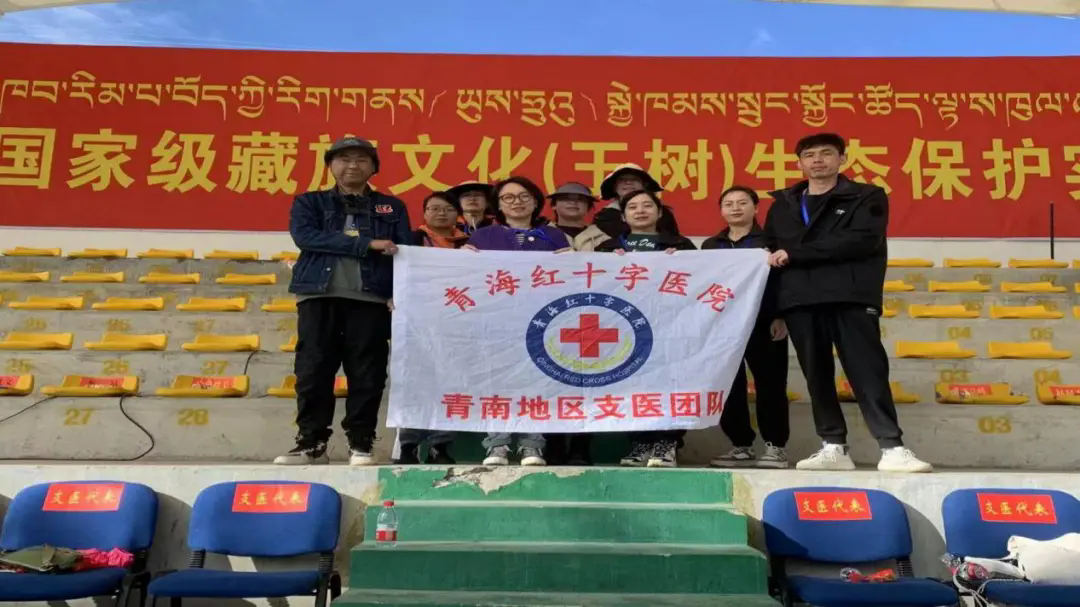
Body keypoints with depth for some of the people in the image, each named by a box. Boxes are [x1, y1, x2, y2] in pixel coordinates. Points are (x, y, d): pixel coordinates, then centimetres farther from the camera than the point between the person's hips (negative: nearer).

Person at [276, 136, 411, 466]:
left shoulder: (392, 207, 15)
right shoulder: (310, 202, 13)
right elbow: (305, 237, -7)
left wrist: (399, 294, -13)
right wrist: (367, 244, -12)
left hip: (371, 299, 0)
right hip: (319, 296, 0)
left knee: (367, 375, -1)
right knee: (313, 372, 0)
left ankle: (360, 444, 8)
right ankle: (311, 443, 10)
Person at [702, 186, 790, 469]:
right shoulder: (710, 245, 17)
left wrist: (781, 317, -10)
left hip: (763, 323, -4)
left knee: (770, 385, -1)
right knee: (728, 387, 3)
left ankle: (775, 446, 8)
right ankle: (741, 446, 14)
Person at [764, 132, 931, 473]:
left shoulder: (867, 198, 7)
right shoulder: (783, 205, 19)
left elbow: (861, 241, -11)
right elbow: (771, 255, 14)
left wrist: (794, 253, -11)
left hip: (851, 298, -3)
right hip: (800, 302, 4)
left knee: (867, 372, -8)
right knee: (816, 375, 4)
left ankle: (892, 449, -5)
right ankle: (833, 448, 11)